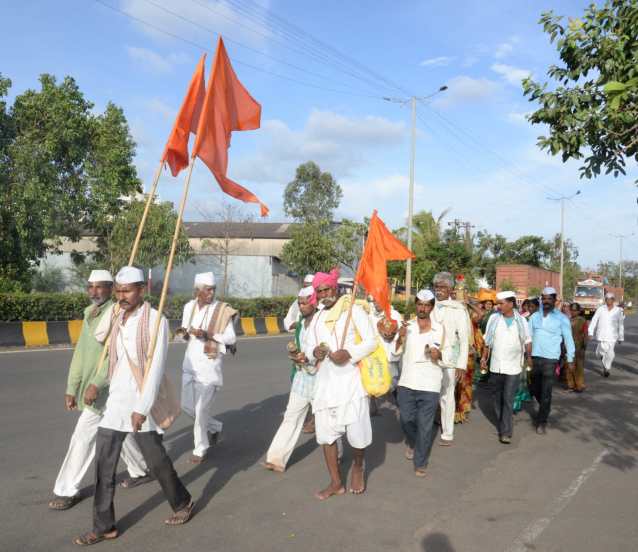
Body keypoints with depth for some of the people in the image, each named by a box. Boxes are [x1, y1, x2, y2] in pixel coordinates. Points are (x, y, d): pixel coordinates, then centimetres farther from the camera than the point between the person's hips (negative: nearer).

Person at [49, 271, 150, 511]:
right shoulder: (89, 315, 10)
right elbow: (80, 354, 12)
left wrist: (97, 383, -32)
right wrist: (71, 388, 10)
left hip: (108, 387, -9)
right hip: (91, 385, 9)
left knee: (83, 436, -4)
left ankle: (67, 490, 10)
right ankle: (141, 470, 36)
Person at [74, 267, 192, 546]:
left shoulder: (156, 321, -14)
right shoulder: (117, 319, 7)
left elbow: (156, 368, -18)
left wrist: (142, 408, -21)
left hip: (141, 403, -6)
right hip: (115, 401, 6)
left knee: (156, 459, 8)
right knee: (104, 463, 6)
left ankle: (183, 503, 31)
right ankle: (104, 526, 19)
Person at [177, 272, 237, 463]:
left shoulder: (222, 310, -11)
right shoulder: (189, 307, 4)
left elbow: (232, 338, -10)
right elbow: (186, 334, 13)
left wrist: (208, 334, -22)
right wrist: (185, 333, -10)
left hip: (210, 363, -6)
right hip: (190, 362, 6)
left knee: (201, 408, -2)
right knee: (187, 406, 12)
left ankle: (200, 449, 17)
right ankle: (215, 426, 37)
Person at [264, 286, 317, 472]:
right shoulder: (301, 323, 8)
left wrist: (308, 358, -23)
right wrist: (296, 355, -4)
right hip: (302, 376, 6)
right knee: (291, 417, 4)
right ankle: (277, 458, 6)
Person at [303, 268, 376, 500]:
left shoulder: (354, 310, -4)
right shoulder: (317, 318, 13)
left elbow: (371, 341, -8)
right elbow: (308, 348, 14)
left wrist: (349, 353, -23)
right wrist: (314, 352, -10)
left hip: (351, 380, -5)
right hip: (325, 382, 5)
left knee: (357, 434, -2)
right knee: (325, 433, 8)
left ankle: (358, 467, 31)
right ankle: (336, 483, 23)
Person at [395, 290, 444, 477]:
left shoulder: (439, 329, 0)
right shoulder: (407, 326, 3)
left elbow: (444, 358, 4)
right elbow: (396, 352, 0)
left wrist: (437, 355, -19)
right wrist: (400, 337, -18)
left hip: (429, 385, -2)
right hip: (407, 382, 2)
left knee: (425, 426, 1)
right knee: (406, 420, 12)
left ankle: (420, 463, 16)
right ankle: (412, 443, 43)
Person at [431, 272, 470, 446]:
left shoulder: (458, 309, -4)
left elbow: (464, 339, -3)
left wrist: (461, 365, -7)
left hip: (448, 359, -2)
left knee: (446, 396, 5)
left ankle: (447, 433, 18)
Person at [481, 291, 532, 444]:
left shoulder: (521, 321, 0)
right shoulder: (494, 319, 1)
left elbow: (527, 341, 8)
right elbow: (488, 341, 6)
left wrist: (529, 357, 1)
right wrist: (484, 357, 4)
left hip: (513, 367, -2)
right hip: (496, 366, 2)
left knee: (508, 400, -7)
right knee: (498, 398, 12)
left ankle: (506, 432, -3)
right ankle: (501, 425, 28)